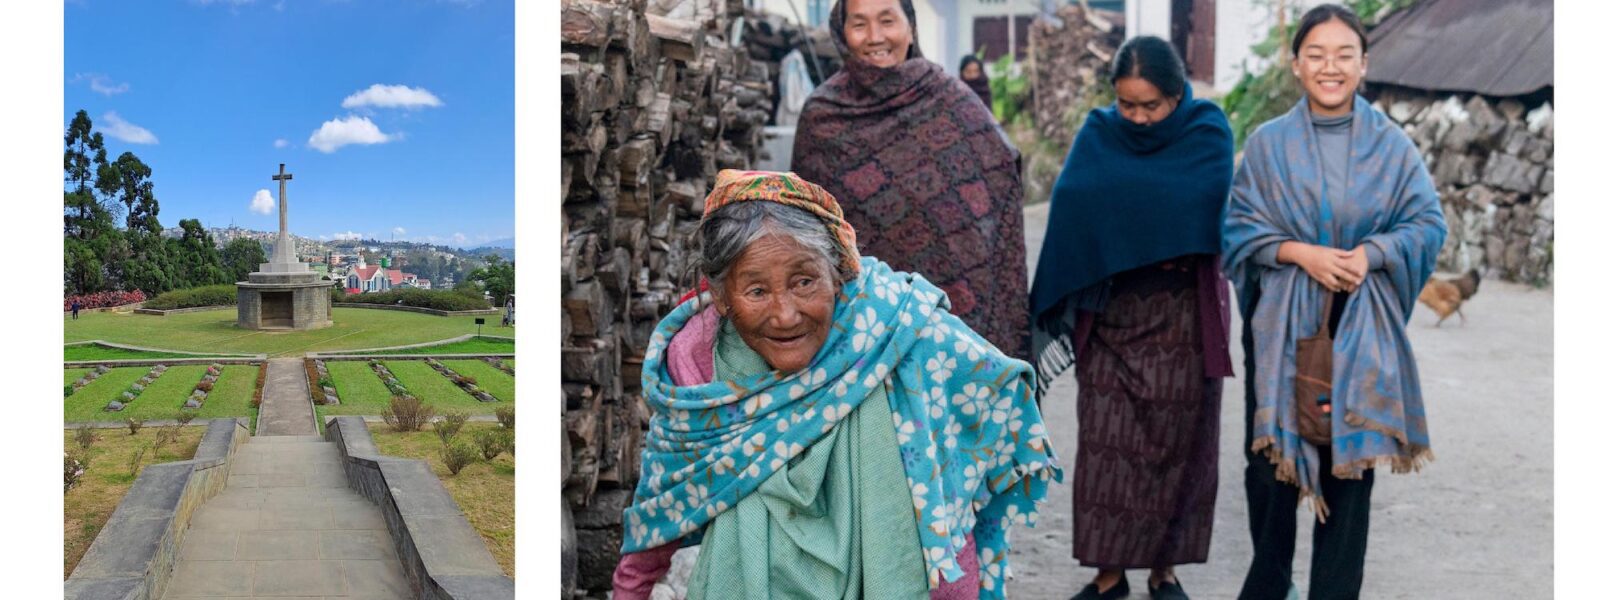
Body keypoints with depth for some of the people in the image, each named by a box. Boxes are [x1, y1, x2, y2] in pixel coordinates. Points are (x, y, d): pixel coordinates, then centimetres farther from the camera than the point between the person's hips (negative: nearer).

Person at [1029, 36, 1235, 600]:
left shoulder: (1209, 131, -3)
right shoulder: (1098, 132, 2)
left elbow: (1199, 202, -17)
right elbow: (1070, 201, -8)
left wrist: (1116, 183, -12)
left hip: (1185, 319, -1)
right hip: (1109, 315, 1)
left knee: (1177, 447, 6)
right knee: (1104, 446, 1)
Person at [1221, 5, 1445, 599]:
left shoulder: (1390, 144, 2)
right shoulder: (1267, 143, 1)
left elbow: (1428, 223, 2)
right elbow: (1239, 228, 1)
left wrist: (1371, 253, -16)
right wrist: (1301, 252, -15)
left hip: (1362, 327, 0)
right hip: (1283, 324, 0)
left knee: (1350, 462, 3)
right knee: (1271, 457, 5)